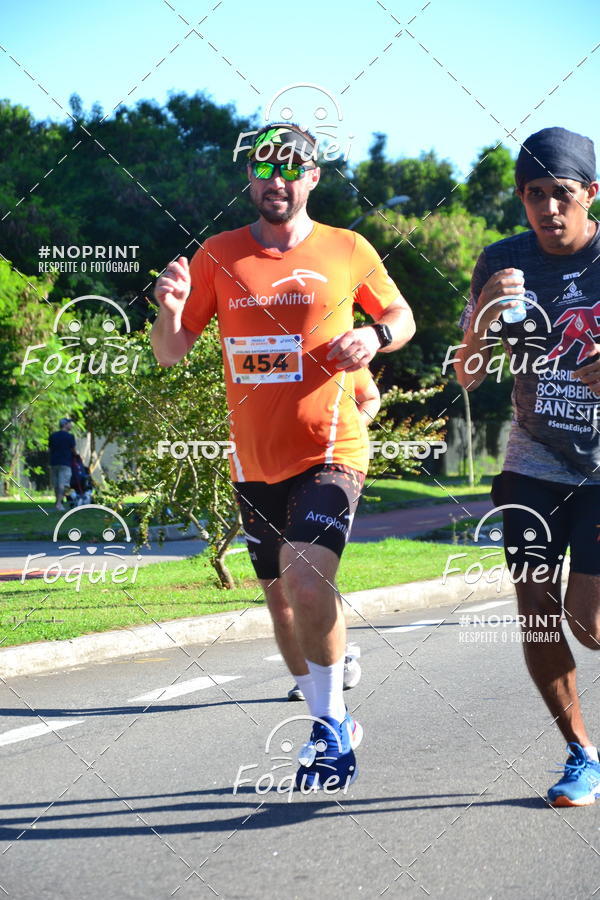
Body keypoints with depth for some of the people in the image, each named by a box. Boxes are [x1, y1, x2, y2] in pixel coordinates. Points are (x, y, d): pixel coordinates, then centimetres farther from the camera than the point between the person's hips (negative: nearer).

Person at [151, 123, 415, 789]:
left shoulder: (348, 251, -1)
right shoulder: (218, 255, 3)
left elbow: (401, 316, 13)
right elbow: (170, 353, 3)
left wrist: (375, 336, -10)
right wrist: (169, 310, -19)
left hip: (330, 451, -4)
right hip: (255, 462, 4)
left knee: (306, 578, -24)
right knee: (280, 598, 14)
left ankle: (332, 722, -5)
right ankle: (330, 728, 33)